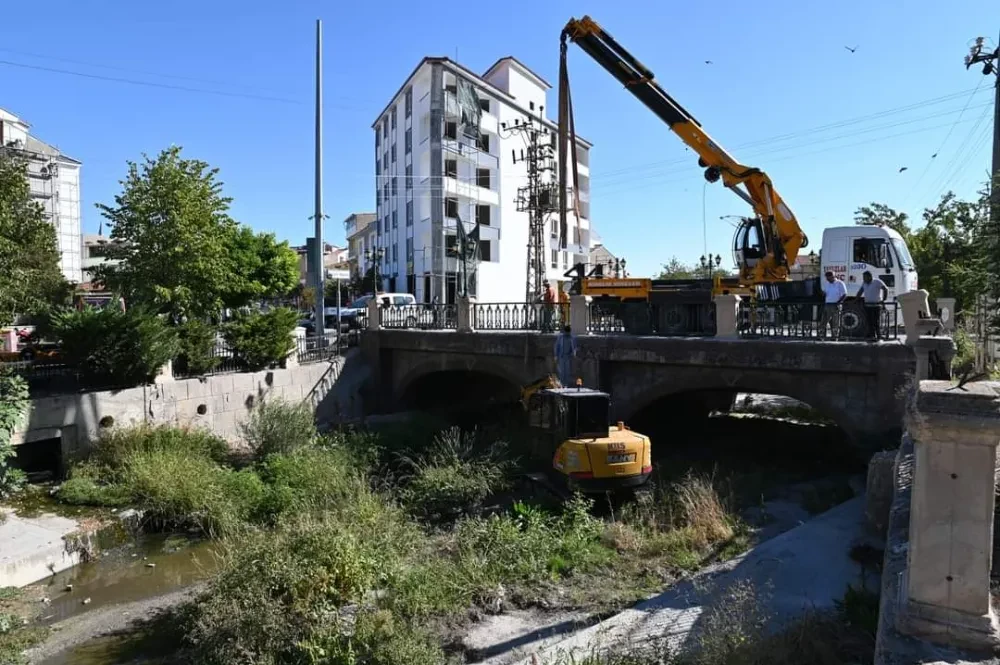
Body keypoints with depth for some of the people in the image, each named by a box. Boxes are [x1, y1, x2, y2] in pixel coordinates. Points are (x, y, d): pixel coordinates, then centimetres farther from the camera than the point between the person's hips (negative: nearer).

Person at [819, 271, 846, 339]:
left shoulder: (840, 283, -5)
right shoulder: (825, 283, 11)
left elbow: (844, 294, -5)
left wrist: (838, 303, -15)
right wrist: (823, 302, 9)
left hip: (835, 305, -5)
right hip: (827, 305, 5)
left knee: (835, 322, -1)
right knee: (823, 321, 1)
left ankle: (835, 336, 5)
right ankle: (821, 335, 5)